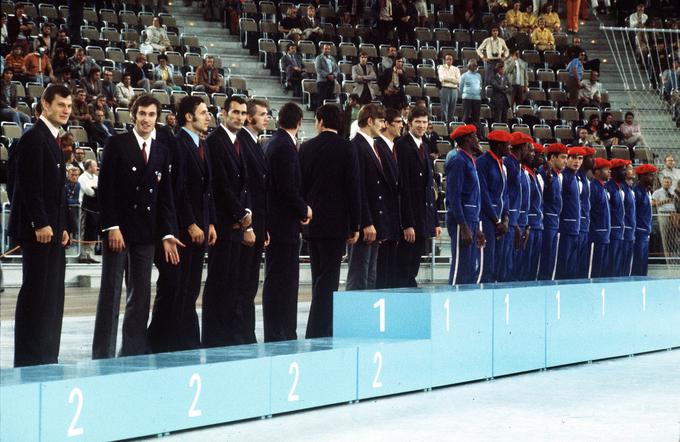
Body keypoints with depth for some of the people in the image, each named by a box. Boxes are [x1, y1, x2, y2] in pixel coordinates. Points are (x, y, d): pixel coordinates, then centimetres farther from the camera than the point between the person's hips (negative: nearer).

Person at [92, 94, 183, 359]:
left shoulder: (162, 151, 11)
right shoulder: (117, 144, -2)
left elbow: (165, 196, 10)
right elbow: (105, 188, -7)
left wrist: (167, 234, 2)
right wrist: (112, 227, -14)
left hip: (146, 232, 4)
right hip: (118, 228, -4)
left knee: (141, 296, 5)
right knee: (110, 293, -2)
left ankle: (134, 354, 10)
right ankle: (103, 355, 3)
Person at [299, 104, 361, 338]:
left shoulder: (306, 148, 4)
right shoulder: (346, 148, -7)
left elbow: (300, 185, 8)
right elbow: (353, 188, -8)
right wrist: (355, 226, -2)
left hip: (311, 223, 4)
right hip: (335, 223, -4)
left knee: (320, 279, 15)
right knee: (327, 280, -4)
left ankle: (323, 331, 20)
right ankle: (317, 333, -11)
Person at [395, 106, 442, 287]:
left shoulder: (423, 147, 17)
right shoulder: (403, 145, -9)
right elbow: (403, 186, -15)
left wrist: (435, 222, 15)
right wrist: (407, 224, -19)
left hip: (424, 218, 8)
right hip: (410, 218, -8)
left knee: (414, 267, 8)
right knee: (404, 270, -5)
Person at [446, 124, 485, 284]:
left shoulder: (470, 162, 18)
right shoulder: (458, 162, -11)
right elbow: (454, 197, -17)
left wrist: (477, 228, 20)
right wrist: (464, 227, -20)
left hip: (471, 221, 9)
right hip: (461, 221, -9)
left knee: (470, 271, 9)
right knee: (460, 270, -11)